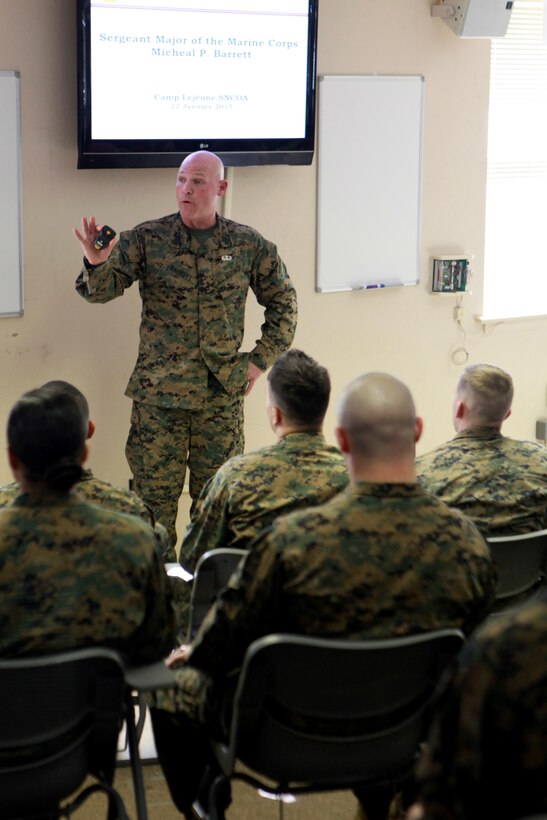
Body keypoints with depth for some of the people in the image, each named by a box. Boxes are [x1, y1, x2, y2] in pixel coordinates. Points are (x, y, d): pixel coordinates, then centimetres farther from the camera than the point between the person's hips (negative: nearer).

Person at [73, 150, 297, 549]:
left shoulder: (248, 245, 3)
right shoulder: (147, 238, -1)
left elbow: (283, 301, 14)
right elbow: (101, 289, -7)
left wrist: (261, 359, 5)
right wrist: (96, 263, -30)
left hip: (222, 394, 1)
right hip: (158, 391, -1)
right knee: (155, 495, 2)